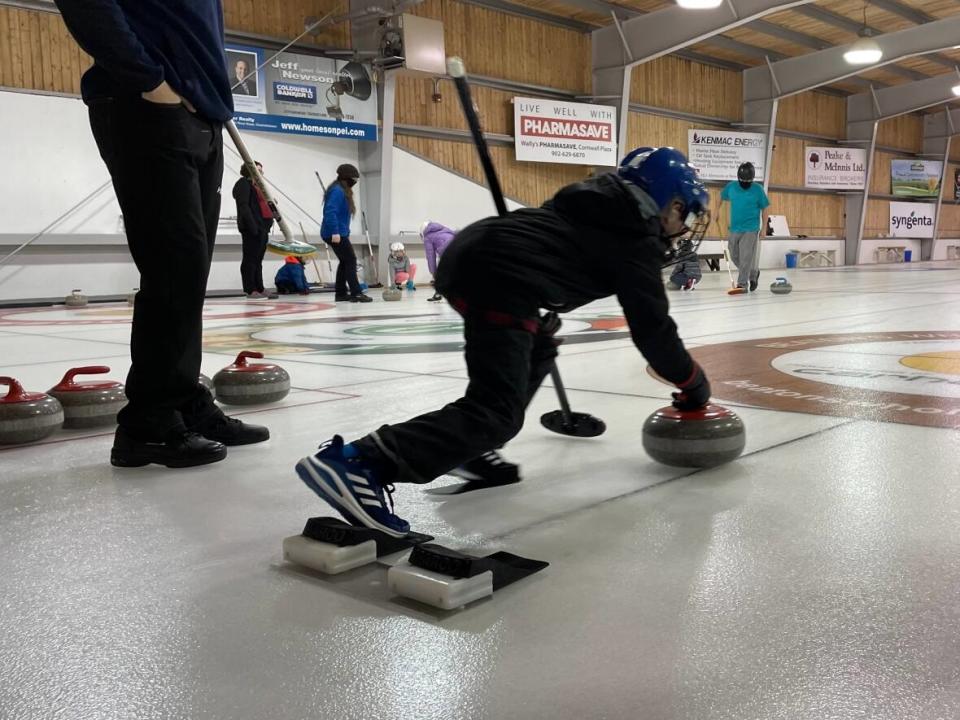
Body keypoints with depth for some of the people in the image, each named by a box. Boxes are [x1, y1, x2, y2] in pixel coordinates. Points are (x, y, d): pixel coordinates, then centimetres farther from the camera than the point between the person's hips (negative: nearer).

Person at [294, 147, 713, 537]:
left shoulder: (597, 203, 28)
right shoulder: (639, 242, 5)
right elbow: (652, 328, 7)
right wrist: (693, 383, 19)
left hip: (469, 251, 10)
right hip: (499, 278, -10)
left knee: (538, 349, 29)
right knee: (497, 413, -14)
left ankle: (471, 448, 21)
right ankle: (360, 463, -28)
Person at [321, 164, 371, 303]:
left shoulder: (342, 191, 16)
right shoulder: (338, 191, -15)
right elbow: (330, 212, -24)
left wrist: (345, 232, 18)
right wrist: (335, 232, -29)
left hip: (339, 233, 11)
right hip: (336, 234, -11)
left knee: (345, 261, 14)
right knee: (351, 260, -10)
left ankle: (341, 293, 18)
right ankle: (356, 293, -10)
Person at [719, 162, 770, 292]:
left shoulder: (758, 189, -8)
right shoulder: (731, 186, -1)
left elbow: (764, 209, -2)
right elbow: (721, 197, 19)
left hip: (750, 229, -4)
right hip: (734, 228, 4)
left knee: (745, 258, -8)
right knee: (735, 256, 12)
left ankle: (742, 284, -4)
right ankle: (753, 273, 33)